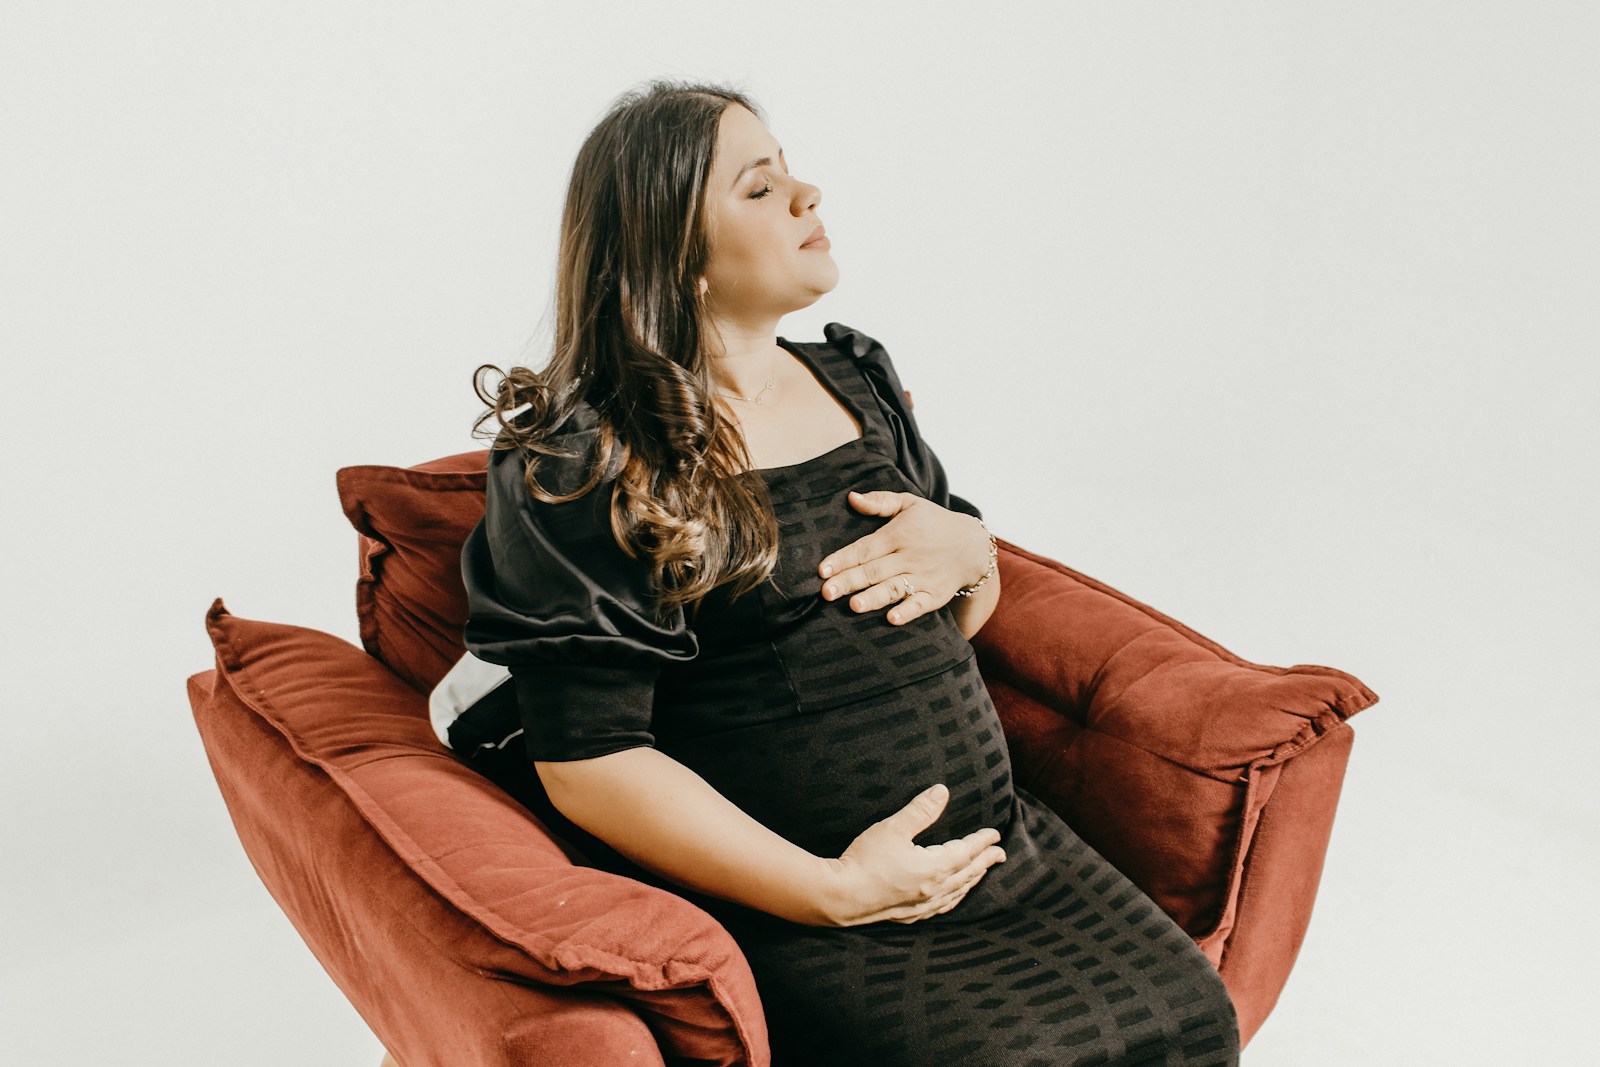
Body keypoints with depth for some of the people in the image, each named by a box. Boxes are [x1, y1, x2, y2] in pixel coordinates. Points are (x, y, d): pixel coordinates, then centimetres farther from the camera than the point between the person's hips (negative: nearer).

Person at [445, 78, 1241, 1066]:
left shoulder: (857, 379, 13)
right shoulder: (581, 467, -8)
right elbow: (588, 760, -13)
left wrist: (970, 552, -2)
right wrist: (833, 890, -16)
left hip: (1004, 843, 6)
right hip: (789, 904, -6)